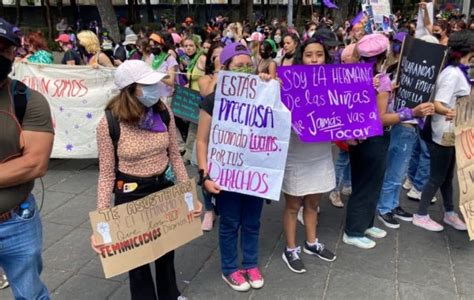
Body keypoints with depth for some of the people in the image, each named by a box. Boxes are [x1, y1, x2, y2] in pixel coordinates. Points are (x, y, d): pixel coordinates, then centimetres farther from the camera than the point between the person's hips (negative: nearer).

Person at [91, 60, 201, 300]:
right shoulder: (109, 123, -21)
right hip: (130, 194, -4)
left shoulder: (163, 112, -11)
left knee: (167, 247, 24)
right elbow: (107, 175, -14)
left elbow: (174, 156, 1)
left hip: (164, 187, 4)